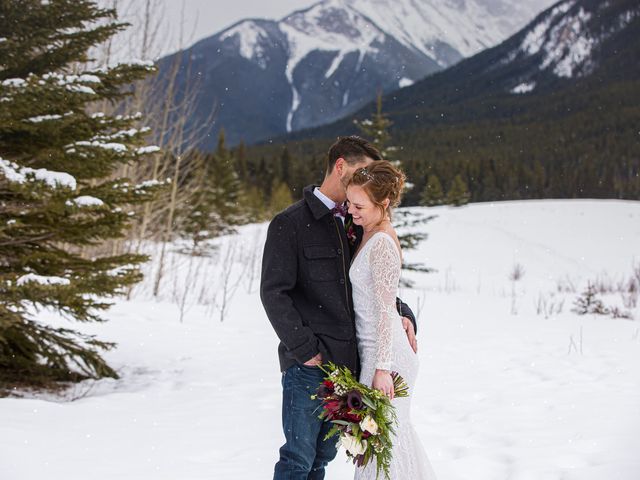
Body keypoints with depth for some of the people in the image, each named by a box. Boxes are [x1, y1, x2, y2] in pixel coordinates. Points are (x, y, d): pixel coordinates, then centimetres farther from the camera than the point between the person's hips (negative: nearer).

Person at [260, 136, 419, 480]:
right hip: (309, 364, -7)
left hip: (346, 362, 7)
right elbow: (273, 293, -10)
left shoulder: (354, 225, 15)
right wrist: (304, 349, -14)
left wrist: (400, 313, 3)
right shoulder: (290, 224, -6)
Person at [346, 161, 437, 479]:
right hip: (373, 351, 10)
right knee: (398, 434, 19)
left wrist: (382, 368, -20)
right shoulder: (371, 235, 10)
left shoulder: (381, 243, -17)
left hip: (385, 355, -10)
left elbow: (385, 310, -20)